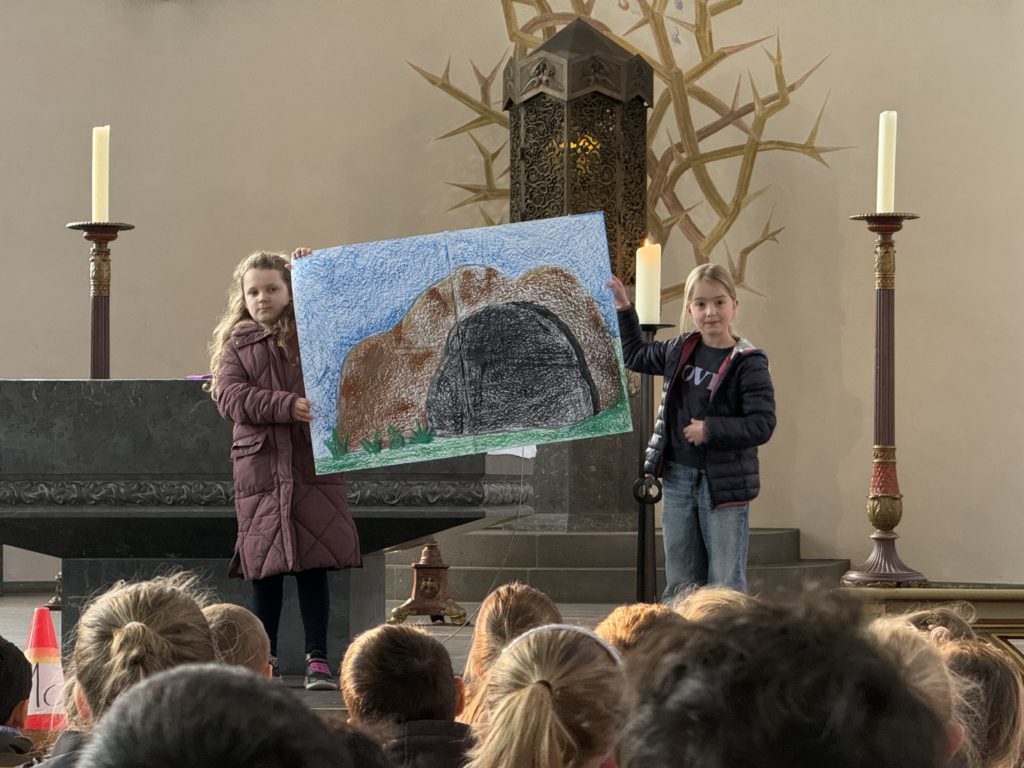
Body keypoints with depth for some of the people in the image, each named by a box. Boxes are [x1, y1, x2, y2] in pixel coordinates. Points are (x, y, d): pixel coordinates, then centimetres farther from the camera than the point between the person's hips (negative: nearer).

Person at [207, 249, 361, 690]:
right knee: (264, 568, 4)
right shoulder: (236, 344, 9)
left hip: (312, 463, -1)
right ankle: (264, 659, 14)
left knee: (313, 564, -3)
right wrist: (286, 405, -15)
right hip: (259, 466, 1)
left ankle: (317, 660, 1)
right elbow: (228, 396, -3)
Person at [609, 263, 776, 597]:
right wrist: (623, 309, 20)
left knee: (726, 586, -4)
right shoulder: (679, 351, 8)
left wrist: (710, 429, -21)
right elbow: (635, 355, 27)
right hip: (678, 479, 6)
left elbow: (762, 425, -17)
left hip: (725, 485, -6)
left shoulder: (748, 363, -11)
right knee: (680, 585, 11)